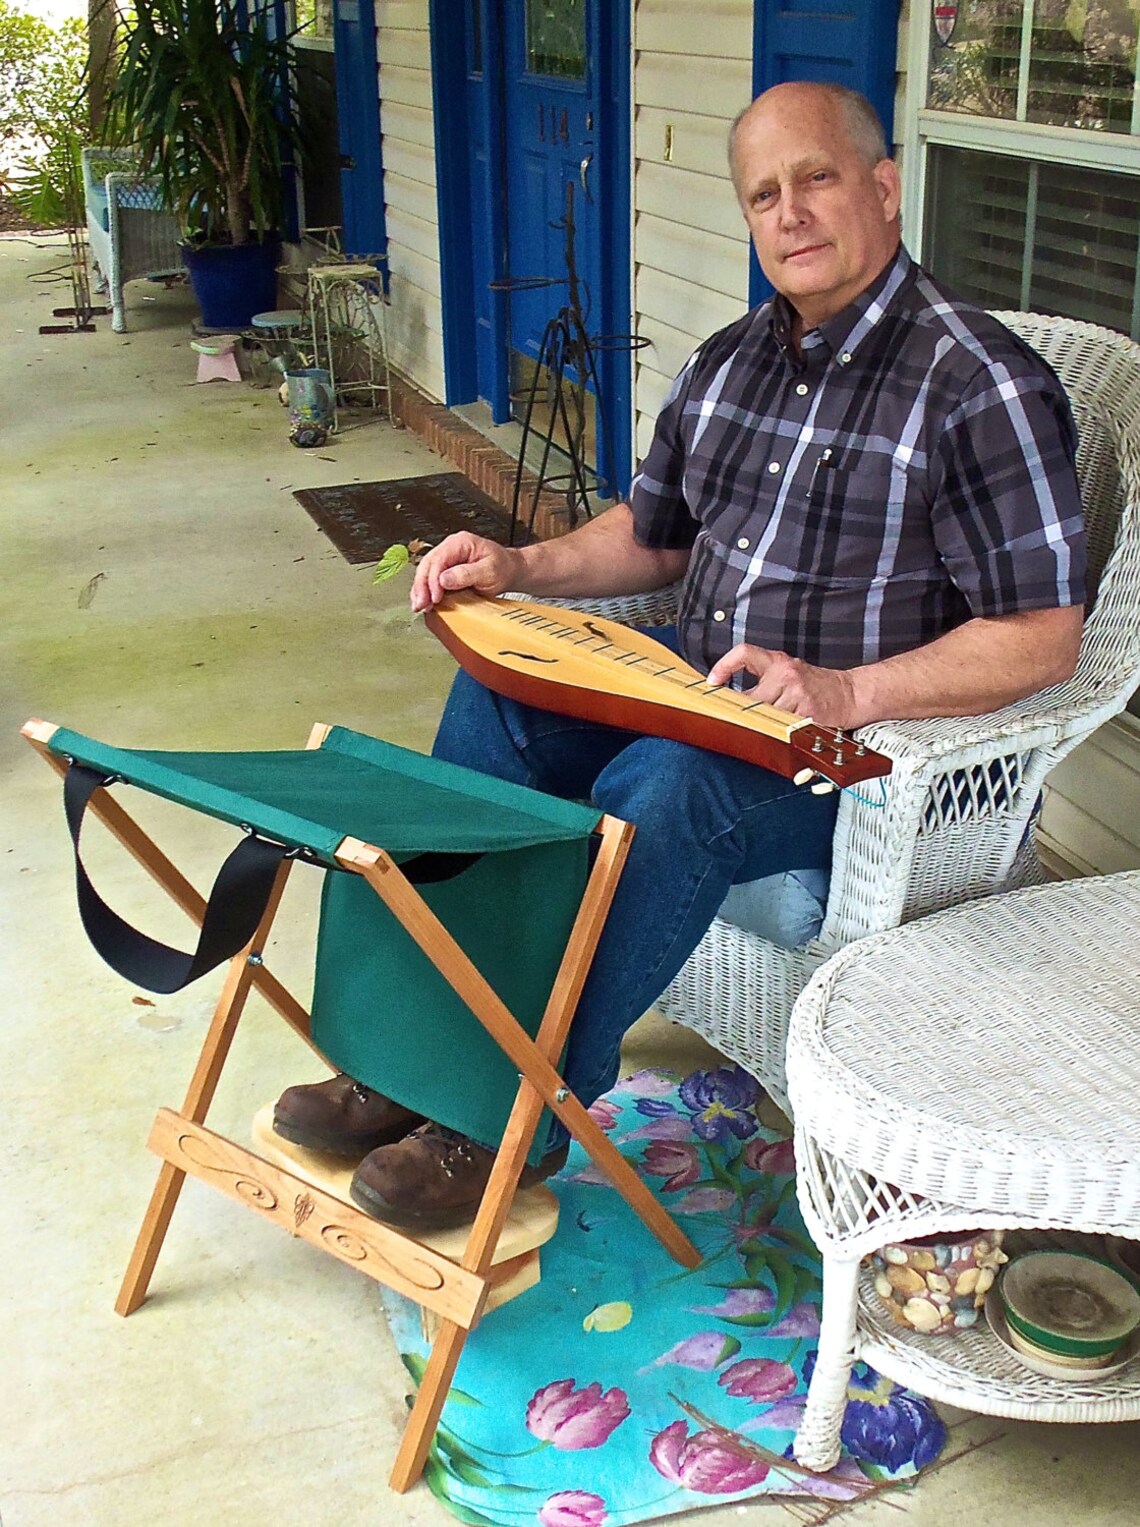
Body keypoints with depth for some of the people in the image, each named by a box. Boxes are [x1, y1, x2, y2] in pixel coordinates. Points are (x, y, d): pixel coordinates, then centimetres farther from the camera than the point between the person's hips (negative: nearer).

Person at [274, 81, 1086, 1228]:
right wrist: (521, 567, 3)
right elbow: (654, 533, 21)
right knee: (497, 697, -10)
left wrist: (848, 692, -32)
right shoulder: (729, 361, 8)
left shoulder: (983, 386, -16)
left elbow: (1044, 639, -20)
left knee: (660, 788, -34)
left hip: (876, 748, -7)